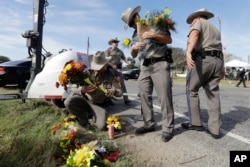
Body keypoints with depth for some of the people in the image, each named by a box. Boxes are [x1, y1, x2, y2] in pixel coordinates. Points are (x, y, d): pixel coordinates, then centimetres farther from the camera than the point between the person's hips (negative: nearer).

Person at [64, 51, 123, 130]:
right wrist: (82, 90, -39)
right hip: (85, 100, 1)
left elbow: (120, 92, -11)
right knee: (68, 102, -28)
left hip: (100, 105, 0)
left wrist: (114, 91, -38)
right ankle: (83, 118, 1)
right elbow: (75, 90, -13)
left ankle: (92, 114, 14)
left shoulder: (110, 75, -11)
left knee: (101, 126, -22)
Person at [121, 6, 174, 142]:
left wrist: (153, 35, -18)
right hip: (144, 67, 6)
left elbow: (169, 39, -4)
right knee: (144, 95, 2)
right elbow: (133, 56, 15)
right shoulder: (135, 34, 17)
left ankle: (168, 127, -2)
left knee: (164, 96, -9)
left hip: (160, 64, -6)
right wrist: (133, 47, -8)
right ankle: (149, 124, 13)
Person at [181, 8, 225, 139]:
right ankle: (214, 129, 1)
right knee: (213, 94, 4)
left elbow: (194, 34, -15)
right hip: (217, 61, 7)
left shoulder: (199, 23, 8)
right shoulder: (215, 30, 32)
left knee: (192, 90, 3)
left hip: (202, 59, -7)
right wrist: (222, 67, 28)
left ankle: (195, 123, 3)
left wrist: (188, 52, -33)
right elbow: (219, 48, 28)